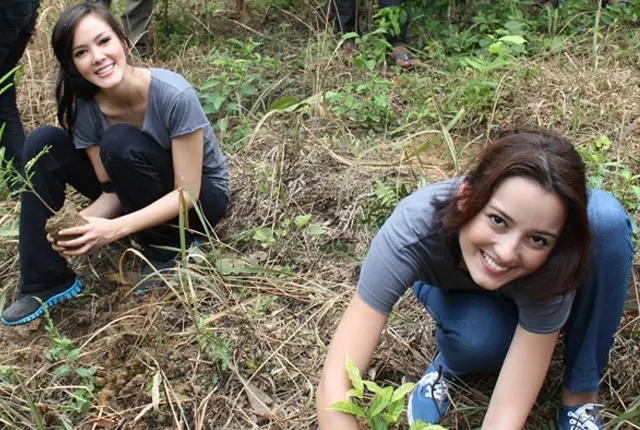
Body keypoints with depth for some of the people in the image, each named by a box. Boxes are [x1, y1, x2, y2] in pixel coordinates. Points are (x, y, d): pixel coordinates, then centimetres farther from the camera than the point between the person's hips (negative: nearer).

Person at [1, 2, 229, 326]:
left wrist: (115, 229, -37)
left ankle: (170, 247, -10)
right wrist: (76, 223, -32)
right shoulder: (83, 108, -15)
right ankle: (46, 281, -7)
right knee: (43, 144, -12)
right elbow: (111, 190, -11)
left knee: (120, 143, -32)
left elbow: (187, 194, -27)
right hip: (142, 196, 5)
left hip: (202, 197, -5)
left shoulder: (174, 95, -31)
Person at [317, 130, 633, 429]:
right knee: (476, 339, -37)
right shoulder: (415, 227, -41)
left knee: (606, 218, -30)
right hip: (454, 289, -1)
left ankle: (580, 392, -11)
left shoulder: (552, 264, -39)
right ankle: (452, 361, 1)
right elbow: (334, 385, -44)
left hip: (533, 291, 1)